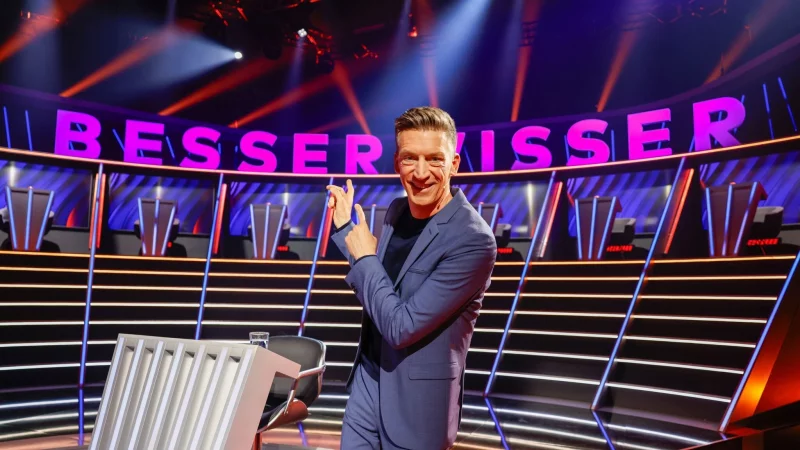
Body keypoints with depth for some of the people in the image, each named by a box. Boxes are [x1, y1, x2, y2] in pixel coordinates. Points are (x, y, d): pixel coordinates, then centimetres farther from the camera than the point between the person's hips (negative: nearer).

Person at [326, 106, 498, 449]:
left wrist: (365, 257, -15)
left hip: (416, 397, -6)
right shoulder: (397, 211, -1)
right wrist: (344, 227, 8)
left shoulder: (473, 241, -25)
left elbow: (401, 327, -25)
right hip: (368, 379, 7)